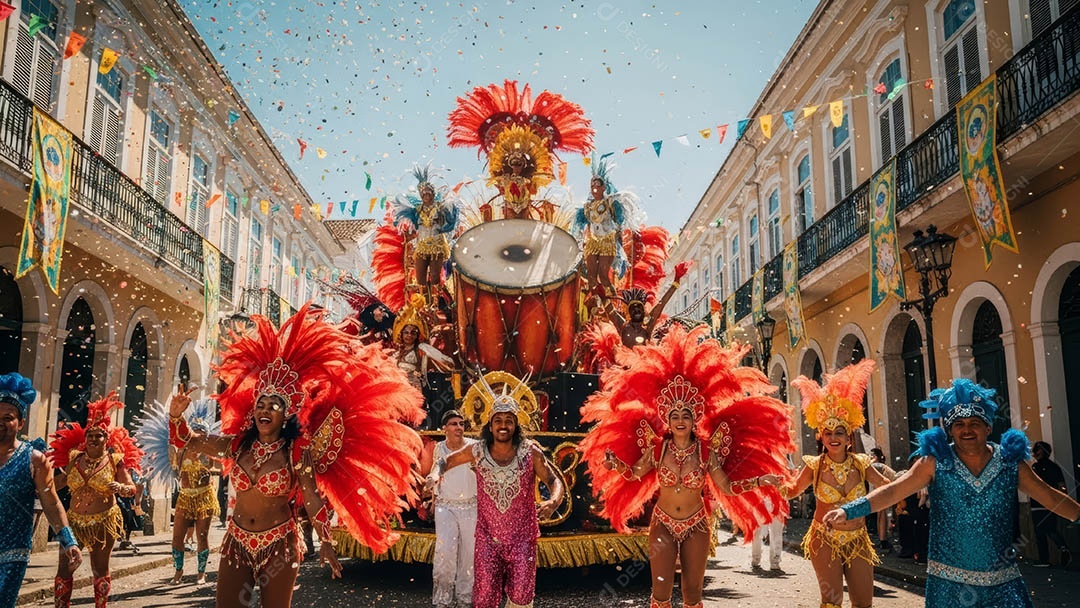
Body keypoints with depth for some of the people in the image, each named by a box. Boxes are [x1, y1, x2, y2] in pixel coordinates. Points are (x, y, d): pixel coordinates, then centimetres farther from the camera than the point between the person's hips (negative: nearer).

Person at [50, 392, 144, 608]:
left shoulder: (115, 461, -6)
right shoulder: (74, 458, 3)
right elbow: (59, 481, 15)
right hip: (75, 520, 3)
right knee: (64, 569, 0)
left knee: (100, 570, 8)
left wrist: (121, 488, -29)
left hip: (104, 522, -3)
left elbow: (132, 488, -7)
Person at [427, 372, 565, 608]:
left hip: (522, 537, -1)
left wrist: (553, 502, -32)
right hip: (488, 537, 1)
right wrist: (436, 473, -16)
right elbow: (447, 460, 7)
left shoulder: (530, 452, -14)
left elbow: (555, 481, -10)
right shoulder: (477, 451, -9)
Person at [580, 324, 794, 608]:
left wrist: (758, 481, -13)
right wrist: (616, 465, -13)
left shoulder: (706, 451, -9)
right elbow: (634, 474, 6)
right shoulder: (657, 449, -7)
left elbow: (727, 487, -4)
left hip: (696, 527, 0)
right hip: (663, 525, 0)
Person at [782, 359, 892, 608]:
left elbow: (886, 487, 9)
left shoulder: (861, 464, -4)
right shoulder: (814, 466, -8)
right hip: (825, 540, -2)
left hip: (858, 541, 2)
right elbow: (793, 489, 6)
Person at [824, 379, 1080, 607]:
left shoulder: (1011, 463, 2)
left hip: (1003, 581, 2)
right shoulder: (934, 462, -5)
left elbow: (1051, 498, 9)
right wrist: (848, 510, -24)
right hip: (948, 581, -2)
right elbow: (893, 490, -12)